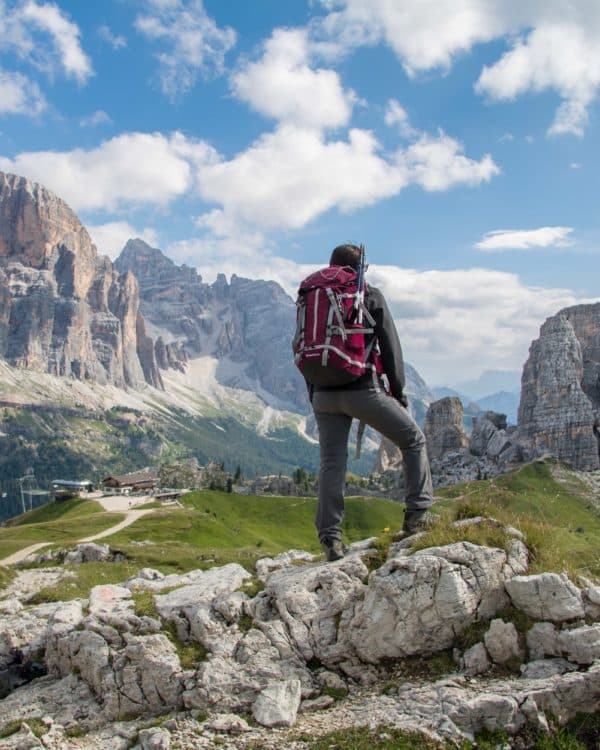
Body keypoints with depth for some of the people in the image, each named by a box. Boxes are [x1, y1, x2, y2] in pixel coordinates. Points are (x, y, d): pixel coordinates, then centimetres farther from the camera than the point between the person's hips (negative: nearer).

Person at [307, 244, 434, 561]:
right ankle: (417, 514, 9)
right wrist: (398, 390, 5)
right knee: (414, 440, 13)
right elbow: (389, 346, -4)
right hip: (363, 390, -4)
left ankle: (330, 537, 3)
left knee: (331, 463, 8)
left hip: (324, 395, 4)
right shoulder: (370, 296, -2)